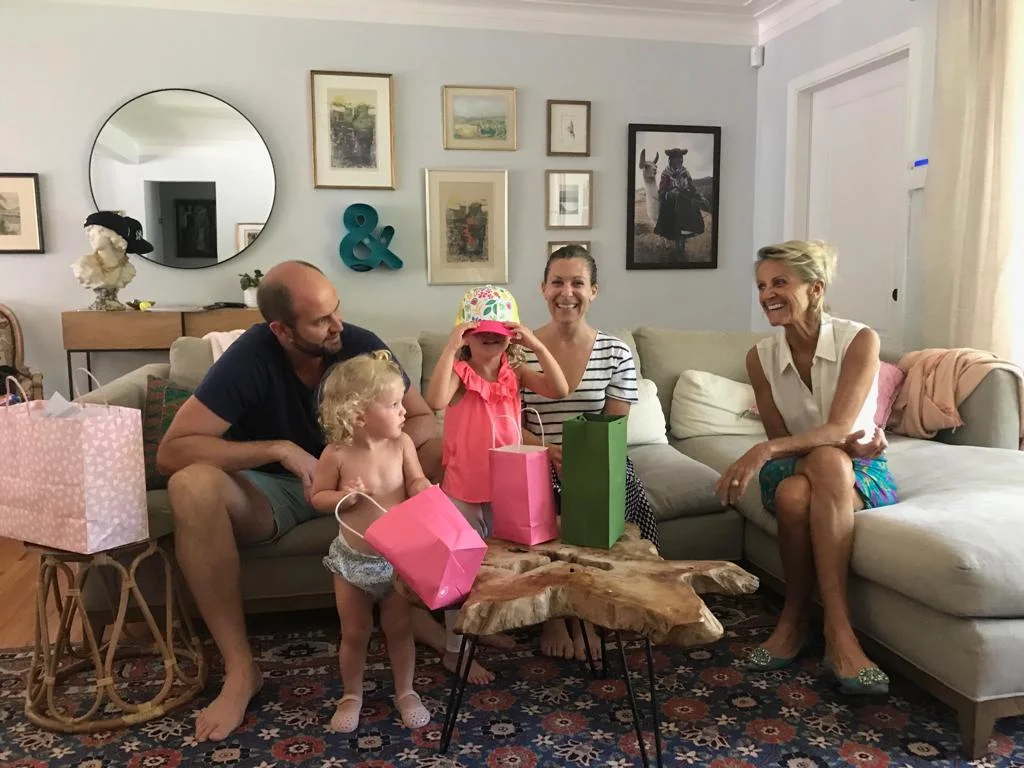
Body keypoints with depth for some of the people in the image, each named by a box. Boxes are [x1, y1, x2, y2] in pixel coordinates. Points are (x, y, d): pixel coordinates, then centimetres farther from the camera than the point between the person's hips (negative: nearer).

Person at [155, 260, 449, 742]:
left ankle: (415, 607, -9)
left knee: (448, 455, -20)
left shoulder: (361, 345, -15)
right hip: (270, 489, -2)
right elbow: (171, 452, -27)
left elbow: (424, 421, -7)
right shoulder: (251, 356, -23)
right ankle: (240, 668, -25)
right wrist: (279, 449, -35)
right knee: (192, 486, -35)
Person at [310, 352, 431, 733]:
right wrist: (342, 497, -25)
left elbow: (417, 483, -3)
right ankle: (351, 696, 36)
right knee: (354, 634, 14)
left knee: (400, 629, 15)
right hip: (353, 560, -1)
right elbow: (316, 497, -5)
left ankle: (405, 692, 35)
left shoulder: (402, 444, -12)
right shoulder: (336, 454, -17)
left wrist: (422, 489, -26)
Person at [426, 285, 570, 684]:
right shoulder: (459, 371, -15)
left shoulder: (516, 372, -1)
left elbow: (560, 389, -14)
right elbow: (436, 401, -36)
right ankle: (455, 649, 19)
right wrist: (450, 347, -34)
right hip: (465, 488, -5)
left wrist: (538, 345, -21)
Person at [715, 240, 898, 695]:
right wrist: (845, 444, -24)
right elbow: (780, 438, -5)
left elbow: (837, 428, -25)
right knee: (792, 494, -36)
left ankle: (836, 629, -36)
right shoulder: (761, 356, -5)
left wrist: (764, 451, -41)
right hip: (797, 468, 2)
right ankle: (795, 619, -17)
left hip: (860, 471, -1)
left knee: (827, 461, -38)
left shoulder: (859, 340, -14)